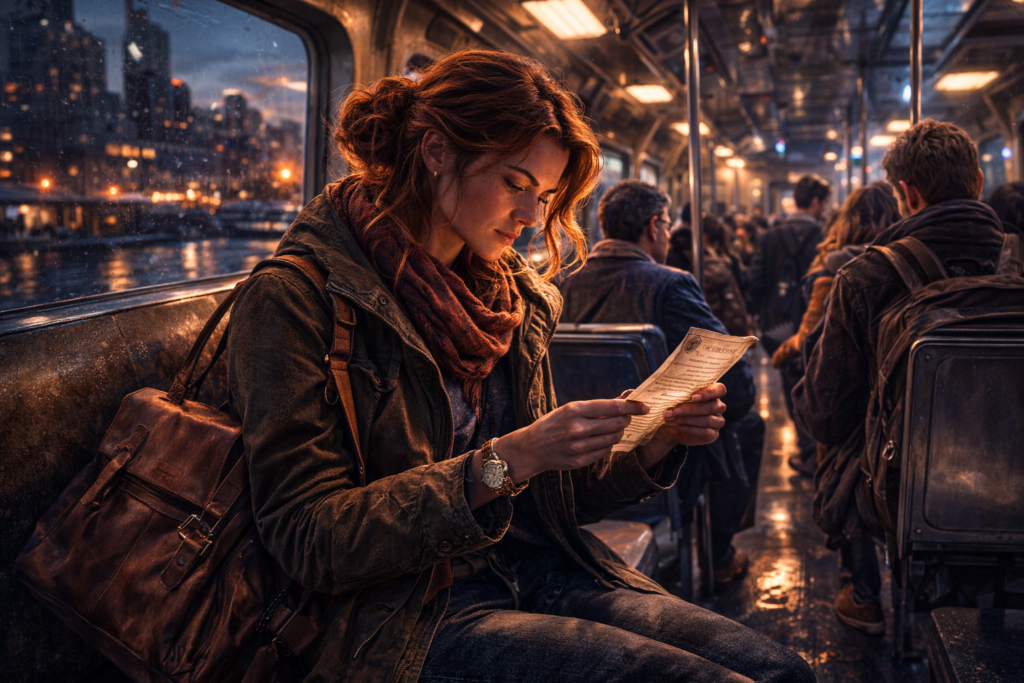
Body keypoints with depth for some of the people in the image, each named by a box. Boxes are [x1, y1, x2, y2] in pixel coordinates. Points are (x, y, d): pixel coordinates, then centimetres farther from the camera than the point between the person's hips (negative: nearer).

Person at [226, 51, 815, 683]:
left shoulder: (516, 296, 13)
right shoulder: (295, 300, -9)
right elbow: (309, 541, -15)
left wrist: (658, 442, -1)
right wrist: (502, 462, -24)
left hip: (544, 576, 7)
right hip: (413, 619, -6)